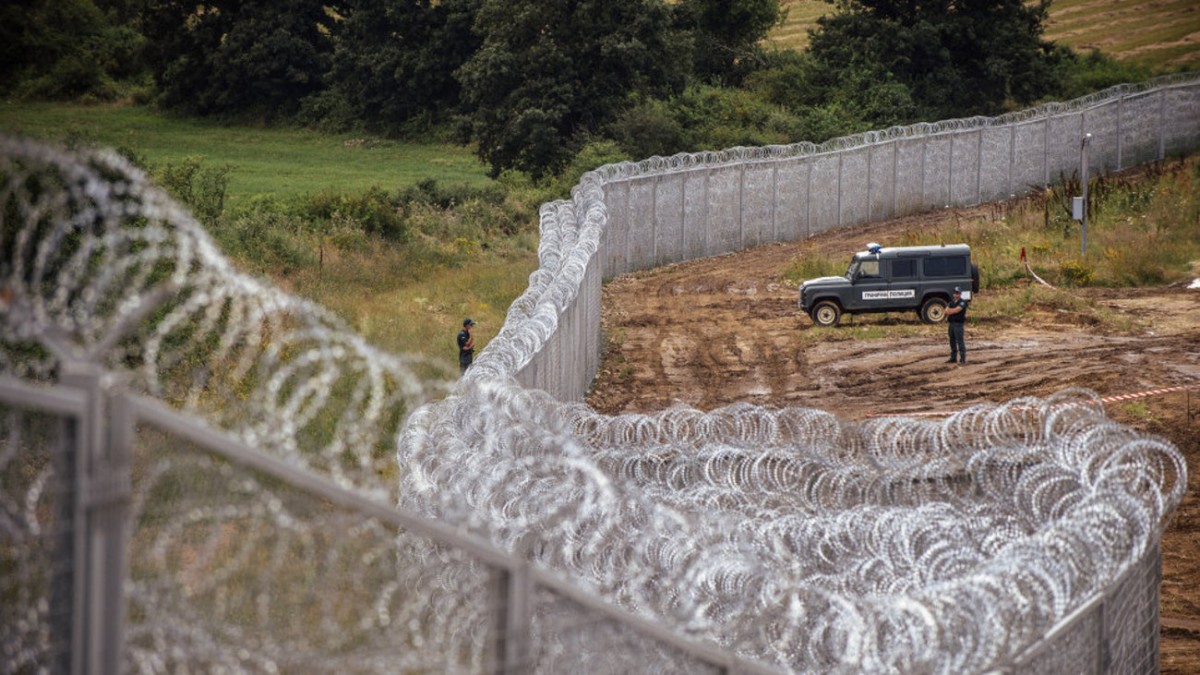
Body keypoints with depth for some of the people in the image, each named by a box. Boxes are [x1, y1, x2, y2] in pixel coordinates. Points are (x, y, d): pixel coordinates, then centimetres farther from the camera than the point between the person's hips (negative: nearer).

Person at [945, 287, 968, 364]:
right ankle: (953, 357, 19)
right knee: (952, 341, 12)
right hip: (951, 323, 7)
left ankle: (963, 358, -8)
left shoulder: (962, 302, -6)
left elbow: (957, 310, -19)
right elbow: (947, 310, 4)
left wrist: (950, 310, -5)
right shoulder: (951, 301, 15)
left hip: (959, 324, -7)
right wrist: (953, 311, -14)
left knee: (960, 341, -9)